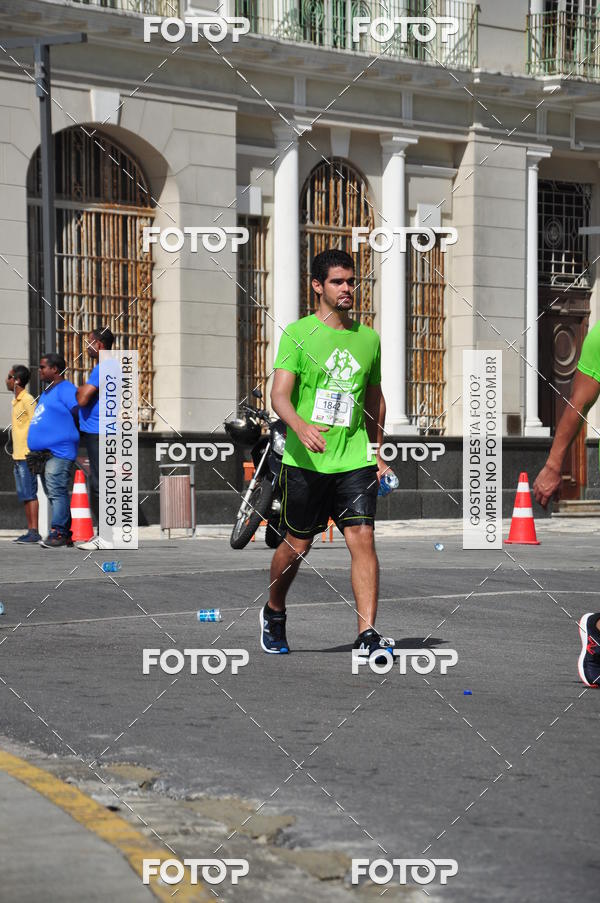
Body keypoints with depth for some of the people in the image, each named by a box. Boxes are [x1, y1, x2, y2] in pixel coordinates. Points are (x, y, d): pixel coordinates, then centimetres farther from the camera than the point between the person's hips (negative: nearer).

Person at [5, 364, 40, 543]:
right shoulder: (16, 401, 18)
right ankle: (30, 531, 10)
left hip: (27, 456, -9)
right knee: (24, 495, 8)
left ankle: (34, 532, -9)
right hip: (18, 456, 9)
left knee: (29, 493, -9)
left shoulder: (28, 400, -10)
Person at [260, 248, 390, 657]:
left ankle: (368, 634, -11)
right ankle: (274, 615, 35)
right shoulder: (298, 333, -3)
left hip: (355, 459, 3)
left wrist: (377, 452, 19)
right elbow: (280, 395, -12)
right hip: (305, 460, -3)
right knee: (297, 545, 9)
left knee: (363, 539, -11)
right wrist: (301, 426, -31)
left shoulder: (369, 337, 10)